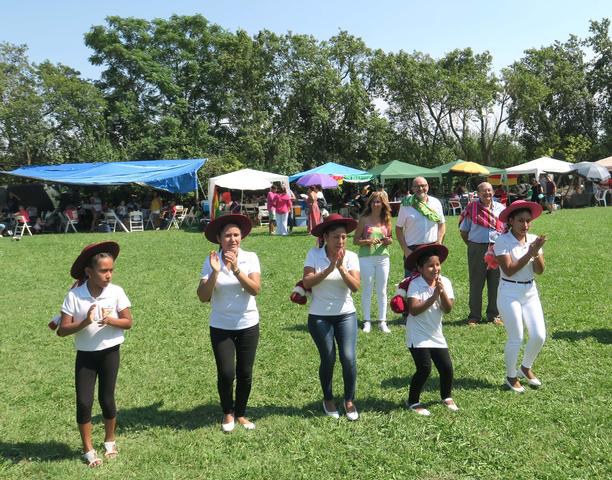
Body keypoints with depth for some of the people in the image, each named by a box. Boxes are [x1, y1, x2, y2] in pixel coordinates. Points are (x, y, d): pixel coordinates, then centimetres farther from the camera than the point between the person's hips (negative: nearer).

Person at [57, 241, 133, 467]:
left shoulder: (116, 292, -11)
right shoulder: (74, 295, -13)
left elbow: (128, 322, -6)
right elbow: (62, 330, -13)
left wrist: (109, 320, -25)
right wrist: (85, 322, -30)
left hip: (109, 352, 0)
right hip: (85, 355, 0)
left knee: (106, 399, 8)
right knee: (84, 402, 0)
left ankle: (110, 441, 32)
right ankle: (88, 449, 18)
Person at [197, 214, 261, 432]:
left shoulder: (250, 258, -7)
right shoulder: (211, 261, -8)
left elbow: (256, 289, -19)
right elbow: (203, 296, -13)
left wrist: (235, 269, -29)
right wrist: (215, 272, -26)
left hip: (248, 325, 1)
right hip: (221, 327, -1)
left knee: (245, 373, 8)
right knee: (226, 373, -4)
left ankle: (240, 413, 31)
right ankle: (228, 413, 24)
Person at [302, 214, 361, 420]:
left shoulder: (351, 256, -4)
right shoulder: (314, 254, -8)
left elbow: (355, 287, -14)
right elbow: (306, 282, -17)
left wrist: (341, 267, -26)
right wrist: (329, 268, -26)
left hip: (346, 315, 1)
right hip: (319, 317, -1)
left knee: (348, 357, -8)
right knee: (328, 359, 1)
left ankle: (349, 400, 15)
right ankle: (328, 399, 26)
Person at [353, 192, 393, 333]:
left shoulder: (386, 220, 7)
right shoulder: (364, 219, -1)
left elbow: (390, 238, 16)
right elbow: (355, 240, -2)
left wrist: (389, 241, -7)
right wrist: (367, 241, -18)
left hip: (383, 258, 3)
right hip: (366, 258, -2)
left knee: (382, 291, 7)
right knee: (367, 290, 4)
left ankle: (382, 321, 15)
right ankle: (367, 321, 11)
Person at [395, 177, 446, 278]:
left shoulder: (436, 202, 7)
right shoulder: (406, 205, -2)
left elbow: (442, 224, 14)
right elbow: (398, 229, 0)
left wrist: (439, 243, 0)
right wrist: (405, 249, -8)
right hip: (412, 249, -3)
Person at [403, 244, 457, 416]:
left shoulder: (445, 282, -3)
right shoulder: (415, 284, -16)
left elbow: (448, 309, -9)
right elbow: (413, 310, -25)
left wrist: (442, 291, -24)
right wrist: (434, 296, -27)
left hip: (436, 334, 5)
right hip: (418, 335, -5)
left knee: (447, 367, 2)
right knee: (425, 368, -12)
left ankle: (446, 397, 32)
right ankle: (413, 402, 11)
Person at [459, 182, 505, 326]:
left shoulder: (500, 208, 9)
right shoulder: (471, 208, 1)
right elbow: (463, 231, 6)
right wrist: (471, 245, 2)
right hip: (477, 249, -2)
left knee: (495, 283, 7)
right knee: (476, 283, 3)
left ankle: (494, 315, 20)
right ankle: (474, 316, 12)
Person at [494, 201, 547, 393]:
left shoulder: (533, 239, 2)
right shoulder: (503, 240, -13)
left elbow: (539, 271, -1)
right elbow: (509, 270, -20)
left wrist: (537, 253, -19)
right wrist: (529, 253, -23)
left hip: (530, 292, 5)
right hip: (510, 293, -5)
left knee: (539, 335, 3)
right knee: (516, 338, -1)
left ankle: (526, 368, 31)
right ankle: (511, 376, 21)